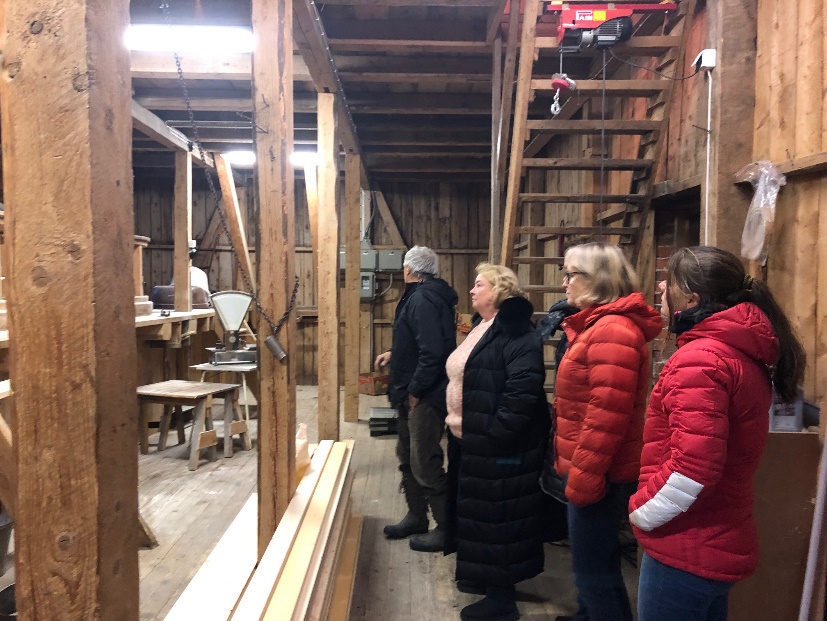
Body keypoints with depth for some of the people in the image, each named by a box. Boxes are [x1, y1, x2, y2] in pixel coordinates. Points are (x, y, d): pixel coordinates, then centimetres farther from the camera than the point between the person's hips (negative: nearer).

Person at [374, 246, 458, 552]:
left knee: (425, 463, -3)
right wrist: (394, 354, 17)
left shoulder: (423, 299, -20)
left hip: (425, 397, -11)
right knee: (408, 457, 19)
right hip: (412, 395, 11)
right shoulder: (420, 296, 13)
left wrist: (415, 390, -21)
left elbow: (432, 352, -28)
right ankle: (416, 517, 33)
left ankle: (446, 528, 11)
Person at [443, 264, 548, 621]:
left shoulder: (515, 331, -19)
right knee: (479, 510, 21)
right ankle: (484, 575, 39)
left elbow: (523, 392, -27)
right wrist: (455, 419, 17)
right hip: (470, 440, 10)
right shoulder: (482, 327, 14)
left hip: (497, 445, -10)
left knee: (498, 515, 2)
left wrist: (495, 432, -25)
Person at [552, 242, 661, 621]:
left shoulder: (612, 331, -21)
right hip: (587, 470, 10)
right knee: (591, 563, 23)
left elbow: (607, 415, -26)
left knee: (594, 571, 4)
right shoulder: (598, 325, 13)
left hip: (599, 475, -10)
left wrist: (584, 476, -22)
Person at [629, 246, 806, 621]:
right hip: (719, 541, 9)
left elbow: (692, 468, -29)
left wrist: (642, 511, -15)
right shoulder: (744, 353, 8)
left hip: (686, 549, -9)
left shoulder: (700, 359, -23)